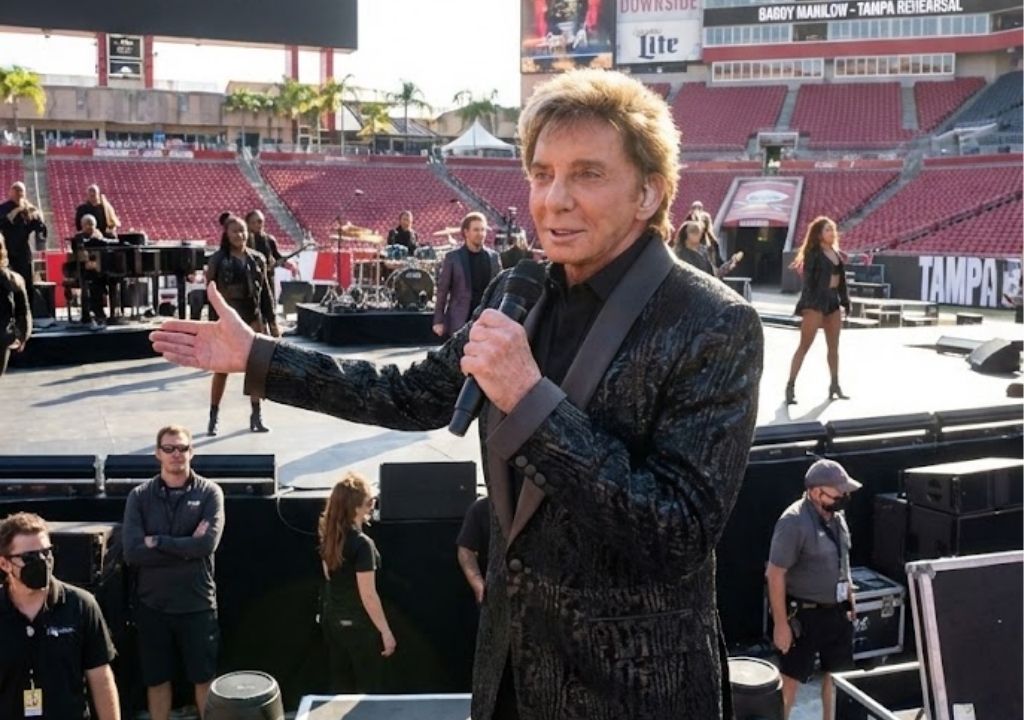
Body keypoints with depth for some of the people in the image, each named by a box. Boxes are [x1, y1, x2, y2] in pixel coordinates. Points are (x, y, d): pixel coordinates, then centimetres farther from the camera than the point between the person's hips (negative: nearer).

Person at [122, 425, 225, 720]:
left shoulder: (209, 492, -4)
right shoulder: (139, 496, -1)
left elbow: (208, 543, -18)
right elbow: (132, 551, -13)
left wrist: (158, 542, -14)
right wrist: (186, 546, -15)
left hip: (198, 603, -1)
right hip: (152, 604, 1)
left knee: (205, 678, 10)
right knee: (156, 680, 14)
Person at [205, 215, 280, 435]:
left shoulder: (257, 259, 5)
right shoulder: (217, 261, -5)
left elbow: (266, 293, 8)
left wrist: (272, 322, 6)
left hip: (253, 319, 3)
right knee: (221, 369, 3)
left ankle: (256, 415, 18)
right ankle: (214, 416, 15)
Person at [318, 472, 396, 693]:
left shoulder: (328, 534, -3)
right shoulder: (362, 543, -25)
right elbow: (368, 595, -22)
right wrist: (386, 632, -14)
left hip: (331, 618, 7)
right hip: (357, 623, -7)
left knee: (340, 686, 17)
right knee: (370, 688, 9)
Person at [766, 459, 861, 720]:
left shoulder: (836, 515, 3)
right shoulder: (794, 522, -23)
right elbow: (775, 574, -21)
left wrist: (850, 600, 18)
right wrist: (781, 623, -21)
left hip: (837, 611, 8)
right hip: (803, 614, -8)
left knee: (836, 673, 18)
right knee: (791, 678, 1)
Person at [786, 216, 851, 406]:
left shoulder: (837, 253, 13)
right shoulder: (813, 253, -9)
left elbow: (841, 279, 17)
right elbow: (808, 279, -15)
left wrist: (845, 300, 14)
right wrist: (809, 303, -22)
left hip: (833, 299, 8)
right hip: (816, 300, -8)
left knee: (834, 346, 12)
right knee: (805, 344, -8)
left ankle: (835, 386, 21)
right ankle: (790, 386, -7)